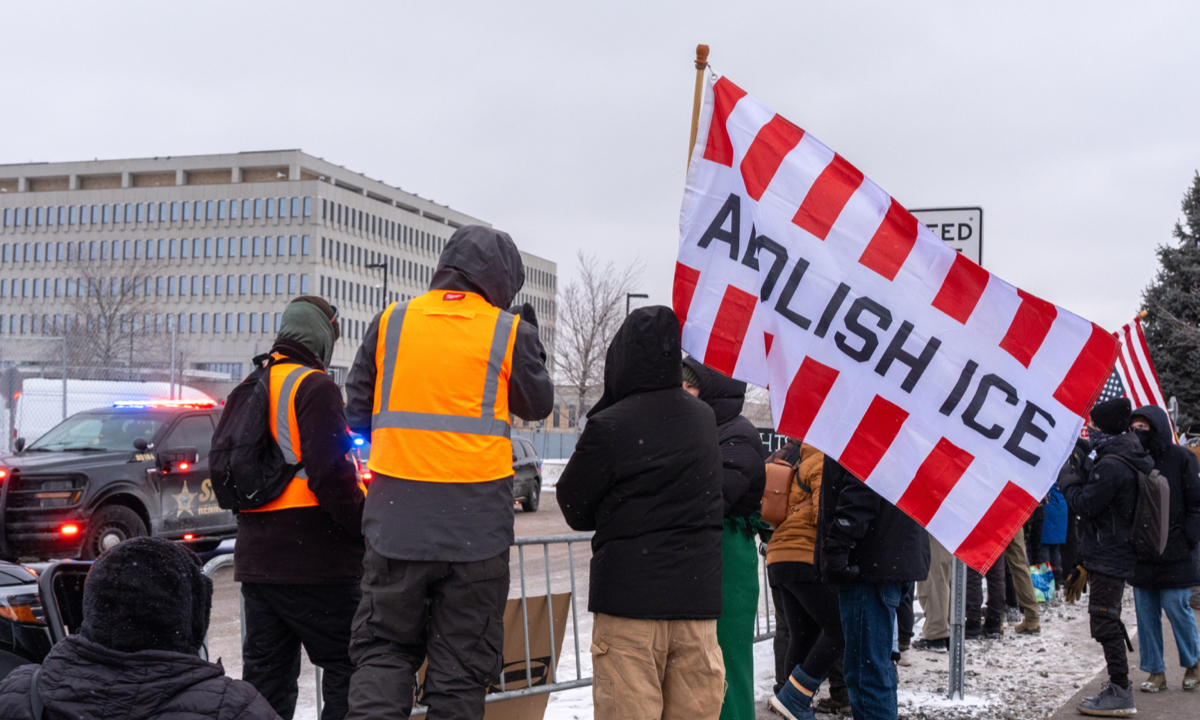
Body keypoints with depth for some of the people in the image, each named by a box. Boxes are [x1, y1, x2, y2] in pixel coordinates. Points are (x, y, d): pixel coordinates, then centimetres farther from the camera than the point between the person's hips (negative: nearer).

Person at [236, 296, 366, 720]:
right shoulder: (314, 387, -11)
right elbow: (329, 473, -20)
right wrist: (363, 527, -11)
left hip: (256, 557, 8)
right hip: (314, 560, -8)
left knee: (265, 672, 13)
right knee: (348, 668, -4)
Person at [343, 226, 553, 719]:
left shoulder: (391, 321, 4)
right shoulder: (509, 332, -2)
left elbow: (357, 410, 10)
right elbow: (538, 405, 13)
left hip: (396, 520, 2)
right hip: (477, 524, -1)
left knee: (383, 646, 12)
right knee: (463, 659, 9)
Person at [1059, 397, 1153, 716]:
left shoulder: (1111, 466, -22)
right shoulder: (1131, 459, 11)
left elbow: (1084, 504, -18)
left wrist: (1066, 478, -4)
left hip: (1107, 558, -10)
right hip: (1118, 555, 10)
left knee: (1104, 621, -6)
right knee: (1107, 620, 18)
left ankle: (1120, 694, -3)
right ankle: (1119, 686, 26)